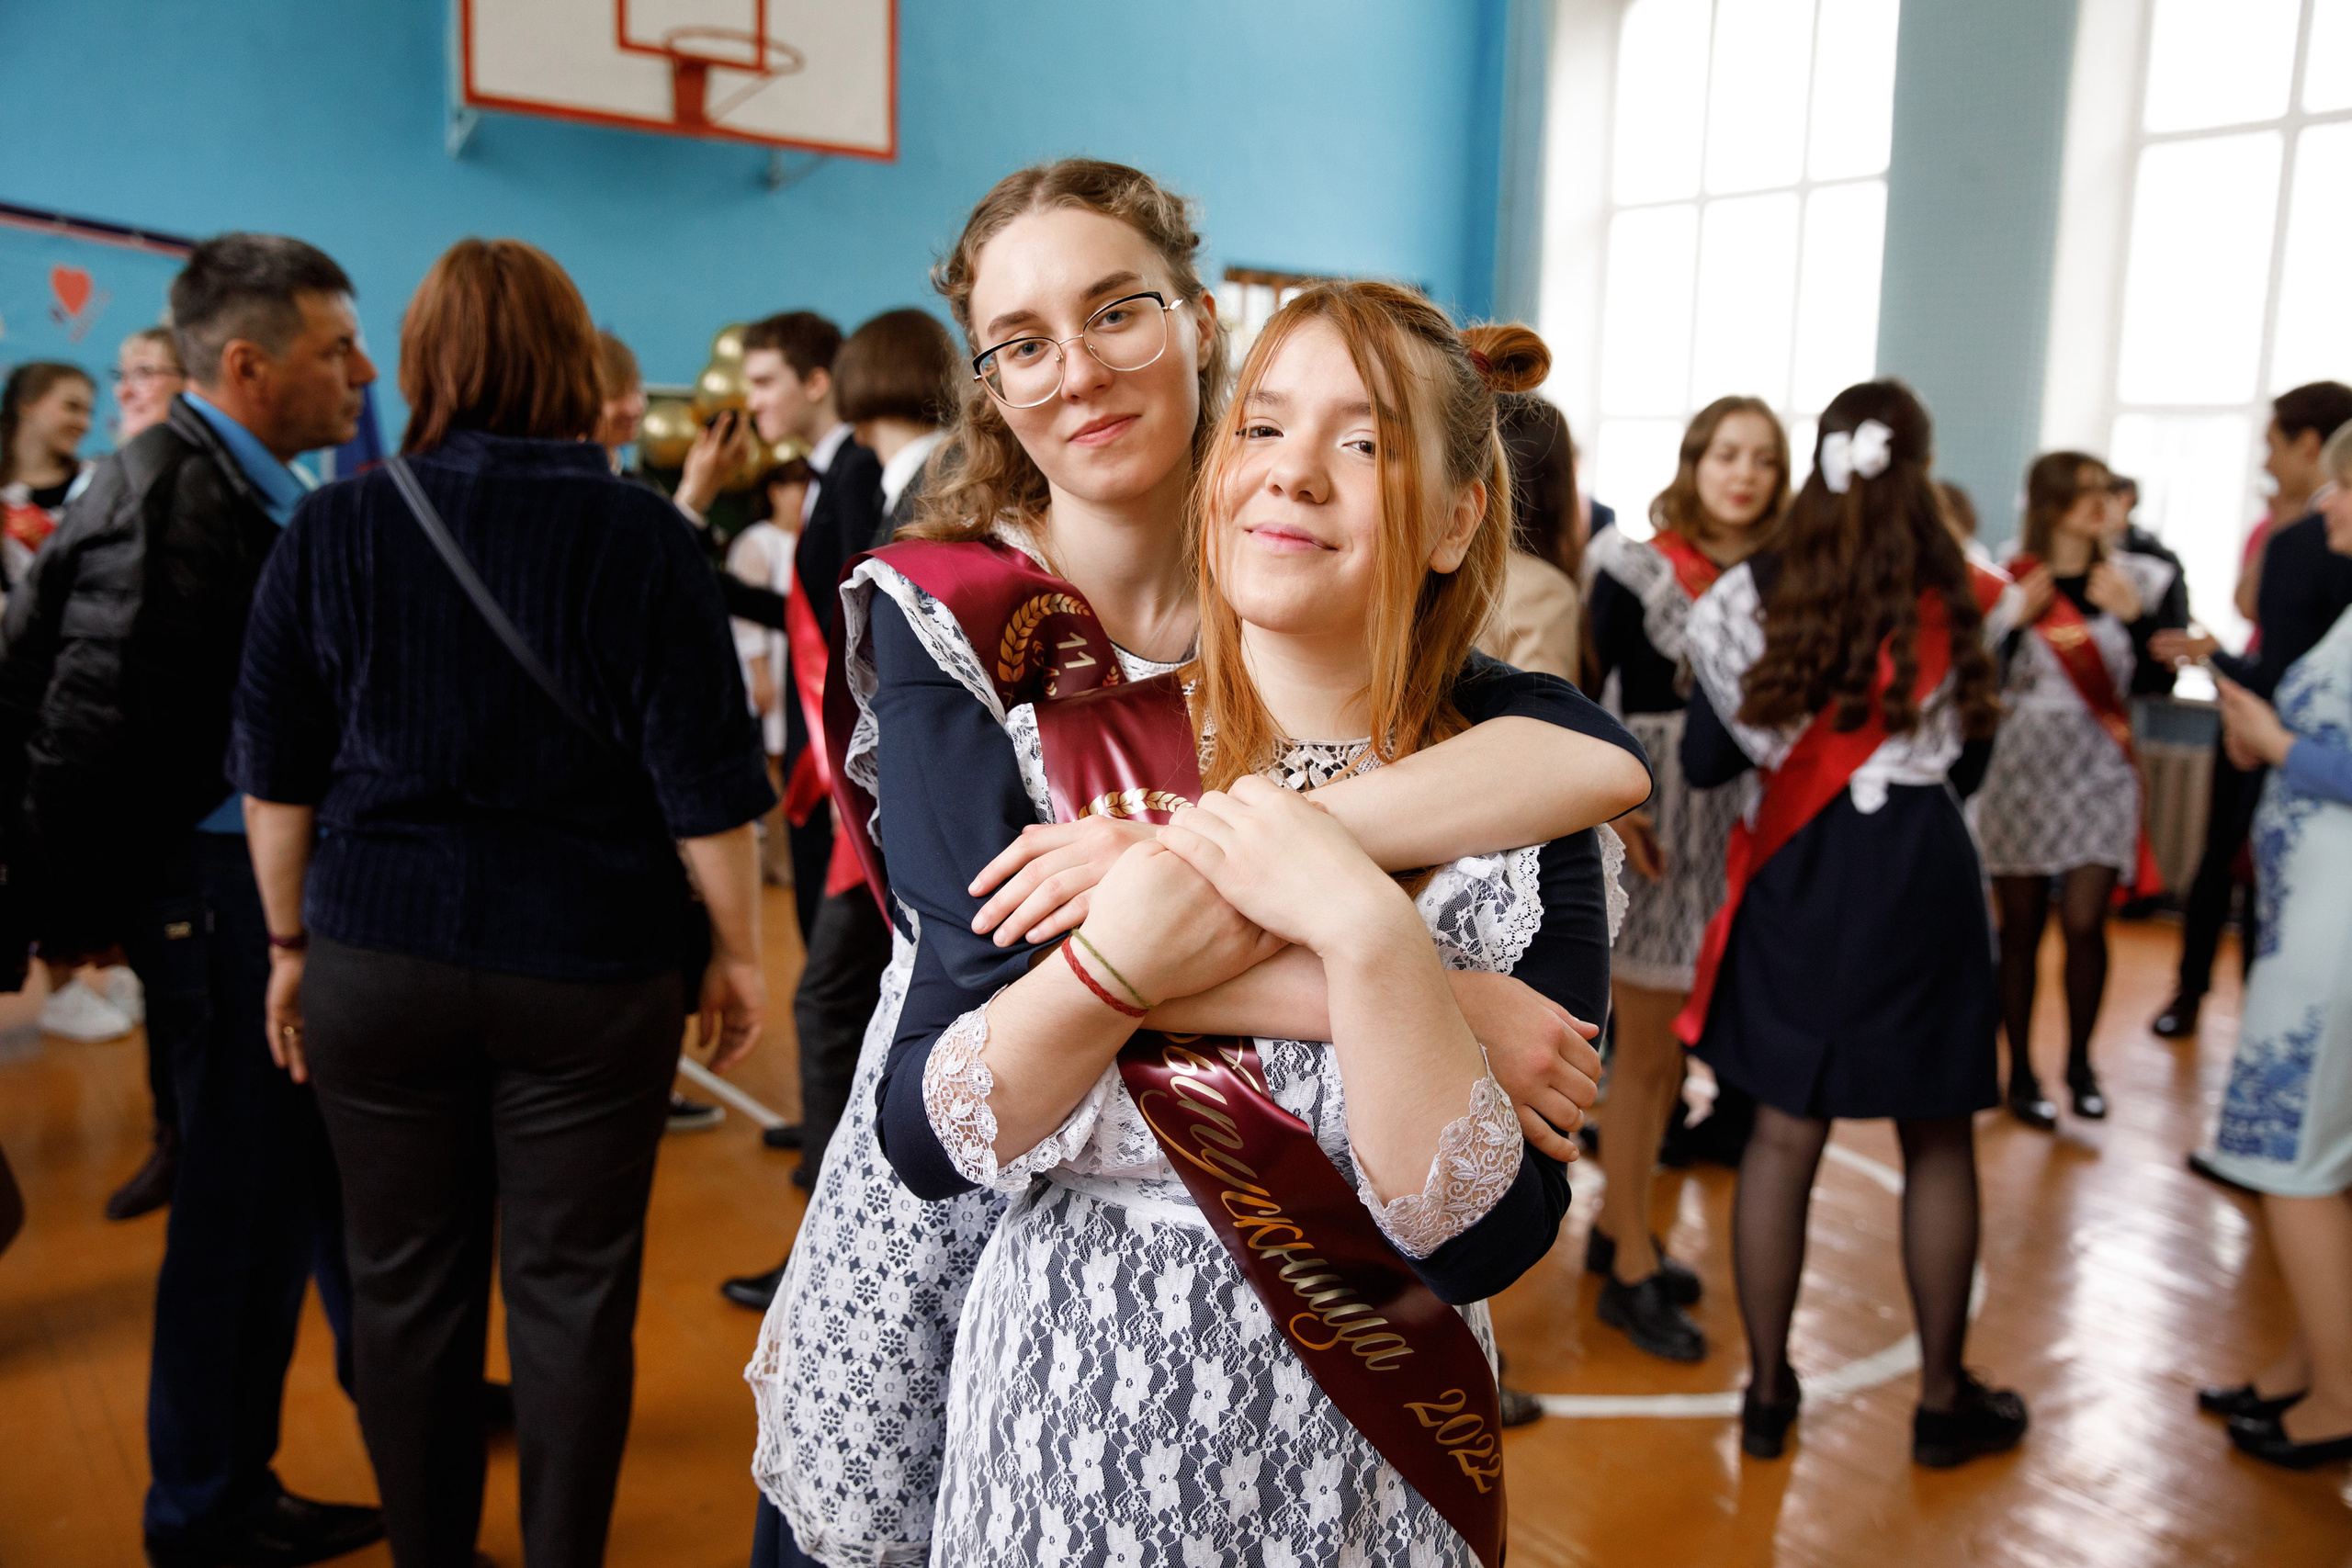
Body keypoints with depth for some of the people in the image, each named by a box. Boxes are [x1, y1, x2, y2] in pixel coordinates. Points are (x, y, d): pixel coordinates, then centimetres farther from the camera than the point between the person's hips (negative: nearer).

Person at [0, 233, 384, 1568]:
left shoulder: (257, 489, 8)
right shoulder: (171, 496, -18)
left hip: (289, 880, 9)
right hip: (224, 891, -8)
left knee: (336, 1147, 20)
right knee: (246, 1195, 4)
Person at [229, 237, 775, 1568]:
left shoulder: (332, 530, 0)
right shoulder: (644, 537, -8)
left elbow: (276, 773, 5)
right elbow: (705, 784, -9)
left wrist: (293, 941, 16)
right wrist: (740, 952, 2)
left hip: (376, 962, 3)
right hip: (590, 967, -2)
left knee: (406, 1286, 15)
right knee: (571, 1293, 10)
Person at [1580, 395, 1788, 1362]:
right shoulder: (1638, 570, -7)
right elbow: (1599, 697, -9)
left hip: (1734, 832, 5)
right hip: (1654, 825, -5)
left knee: (1670, 1044, 13)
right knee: (1645, 1051, 2)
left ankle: (1616, 1224, 30)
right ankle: (1632, 1269, 15)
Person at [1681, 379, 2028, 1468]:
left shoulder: (1754, 595, -5)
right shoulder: (1948, 600, -7)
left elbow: (1706, 760, -1)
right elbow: (1969, 761, 1)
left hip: (1797, 879, 2)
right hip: (1921, 879, -1)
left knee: (1783, 1136, 9)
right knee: (1938, 1145, 12)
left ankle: (1768, 1391, 20)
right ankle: (1942, 1400, 25)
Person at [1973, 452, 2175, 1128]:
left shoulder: (2133, 577, 3)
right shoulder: (2009, 583, -4)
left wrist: (2136, 613, -11)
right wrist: (2014, 619, -19)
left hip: (2099, 774, 1)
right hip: (2021, 769, -1)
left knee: (2085, 924, -3)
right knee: (2021, 927, 5)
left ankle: (2079, 1062, 19)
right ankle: (2020, 1071, 17)